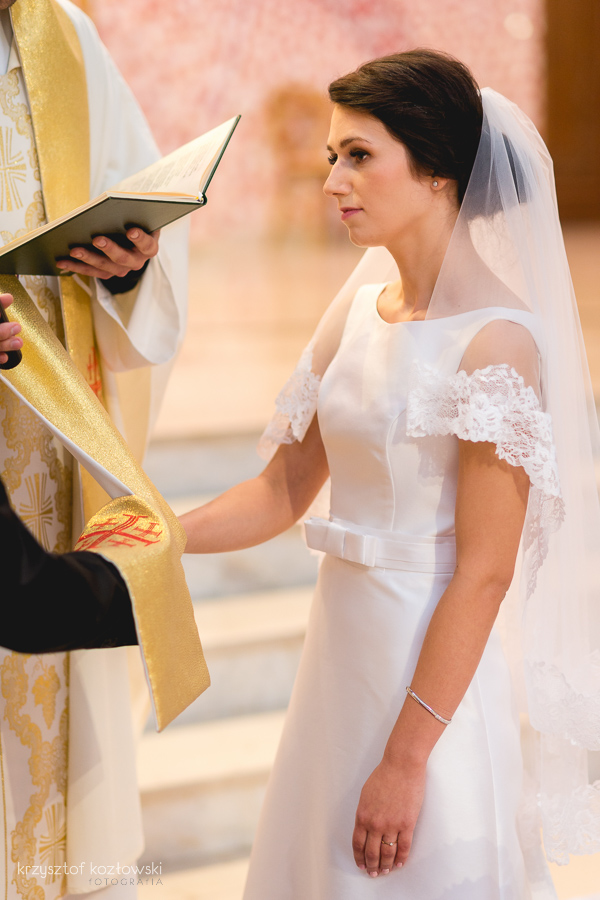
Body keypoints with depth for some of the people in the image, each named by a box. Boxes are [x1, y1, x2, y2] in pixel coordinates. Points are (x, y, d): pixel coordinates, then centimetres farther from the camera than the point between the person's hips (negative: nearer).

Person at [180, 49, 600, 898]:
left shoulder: (496, 340, -17)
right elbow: (283, 490, 10)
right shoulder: (357, 309, 5)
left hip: (434, 673, -7)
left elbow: (483, 574, -18)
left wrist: (407, 758, -18)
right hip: (341, 648, 7)